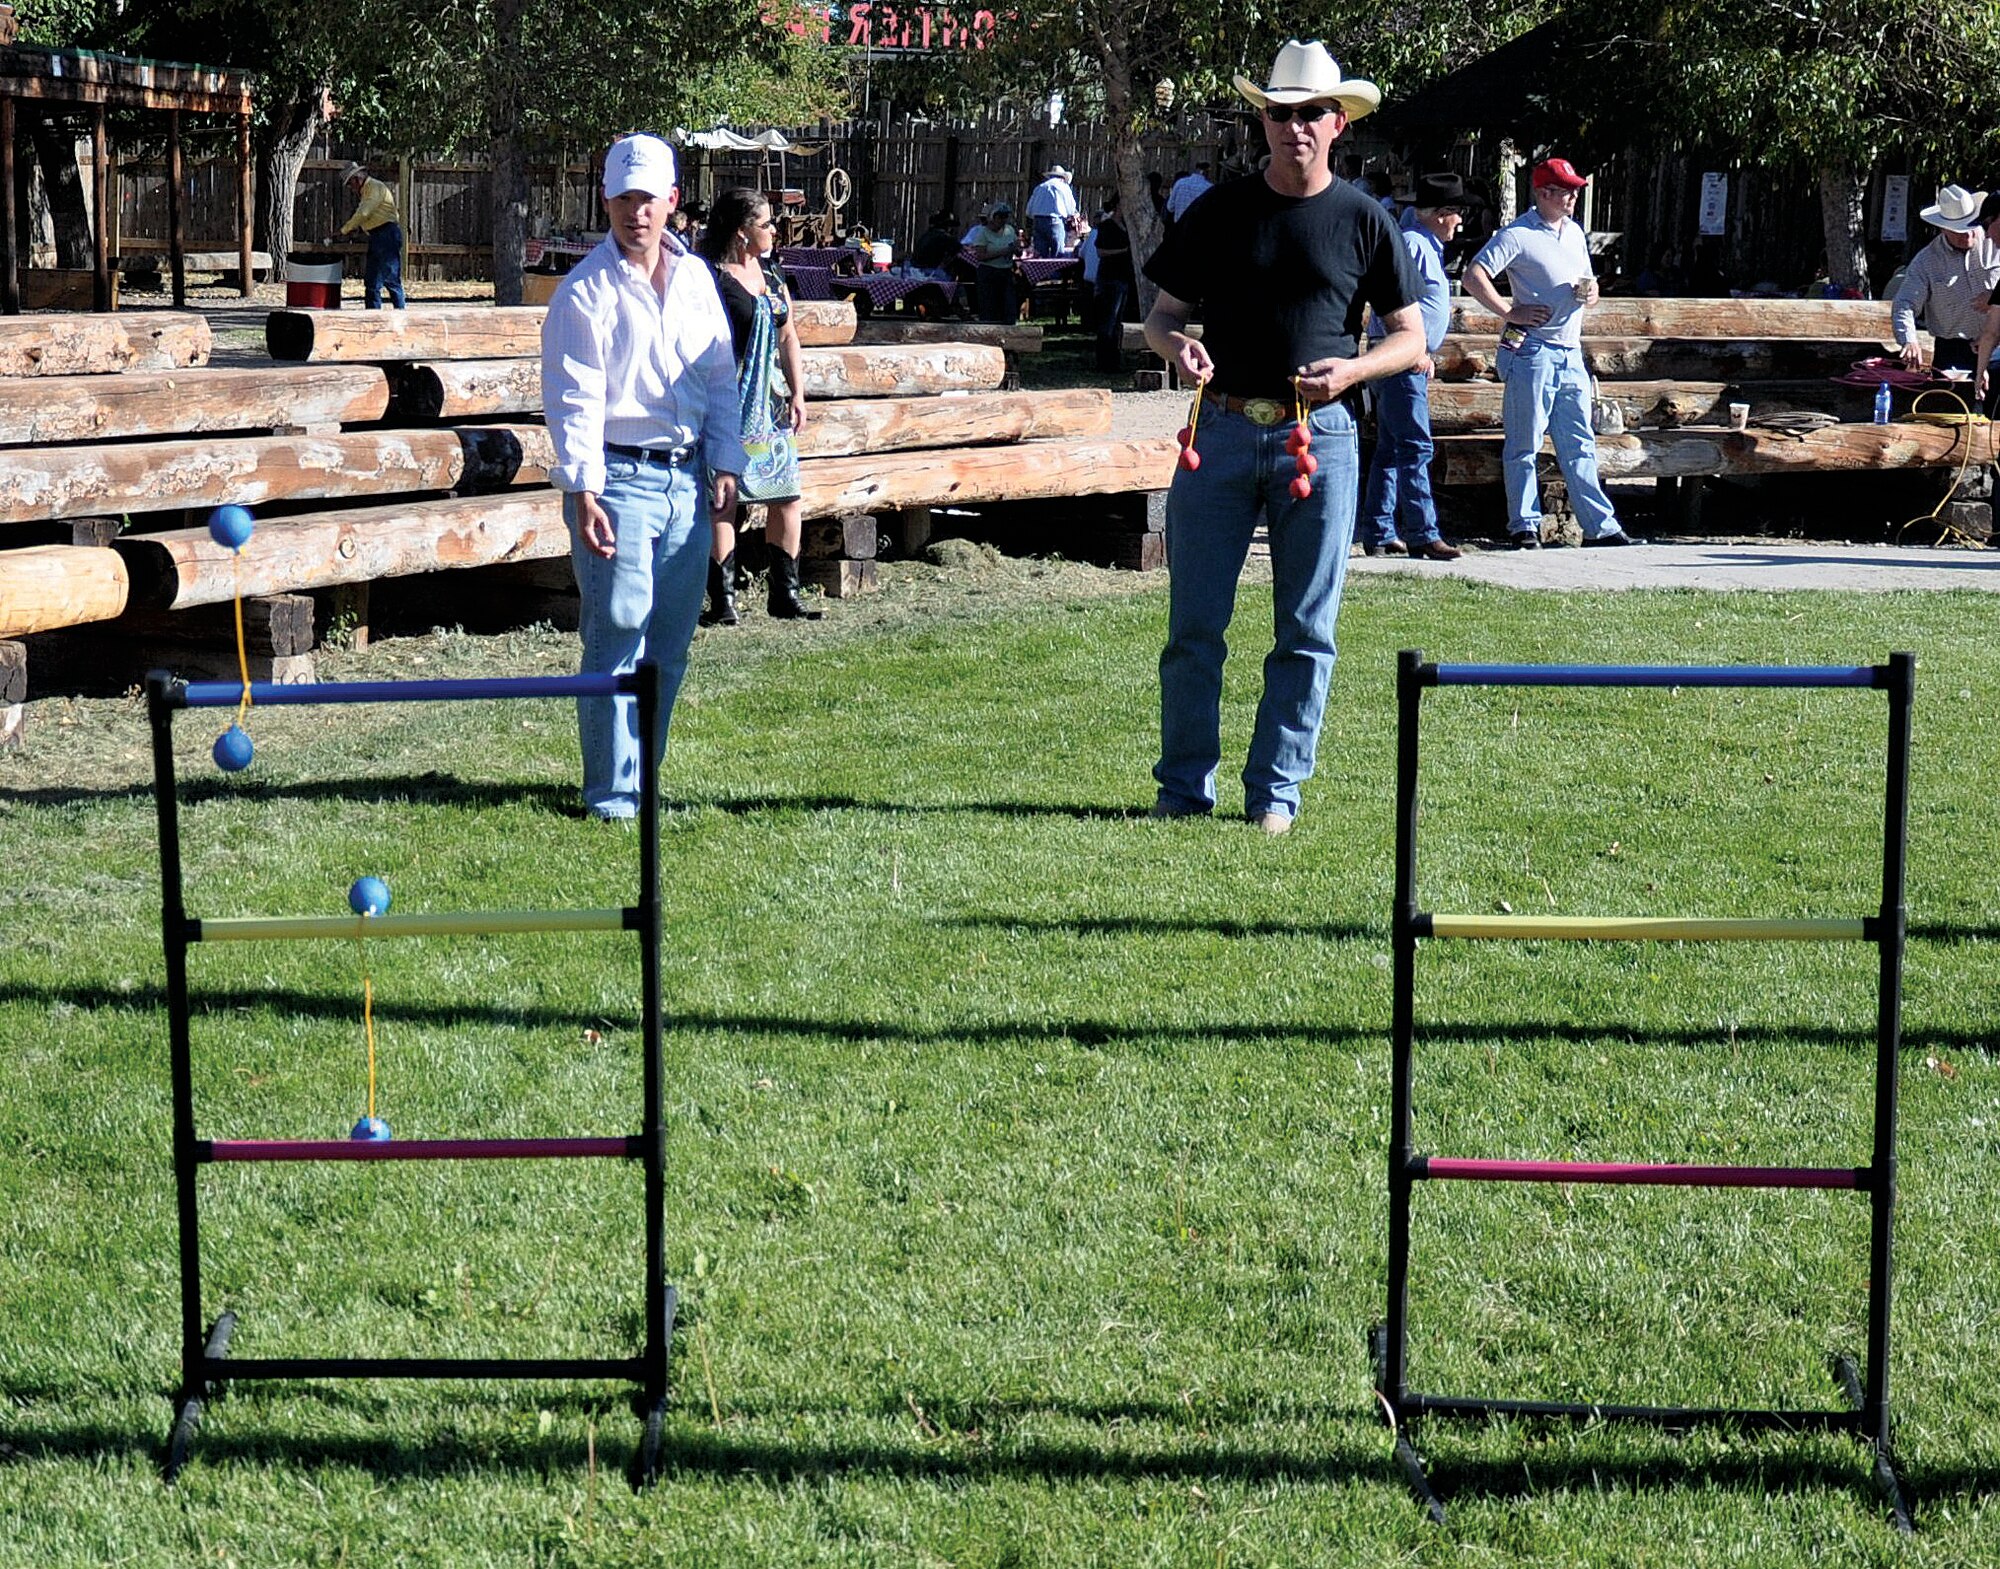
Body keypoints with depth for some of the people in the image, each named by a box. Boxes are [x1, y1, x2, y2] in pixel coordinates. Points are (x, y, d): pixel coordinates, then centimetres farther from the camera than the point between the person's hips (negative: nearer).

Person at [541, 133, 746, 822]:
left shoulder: (696, 279, 12)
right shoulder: (585, 291, -5)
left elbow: (720, 376, 18)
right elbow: (574, 398, -10)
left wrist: (725, 462, 10)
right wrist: (582, 491, -17)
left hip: (686, 477, 6)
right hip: (617, 477, -6)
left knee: (671, 642, 9)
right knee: (618, 637, -7)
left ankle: (643, 780, 19)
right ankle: (611, 795, -2)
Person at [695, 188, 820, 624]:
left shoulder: (771, 274, 14)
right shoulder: (711, 277, -9)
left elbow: (787, 337, 18)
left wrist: (797, 394, 10)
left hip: (771, 401, 8)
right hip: (730, 403, -8)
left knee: (786, 495, 7)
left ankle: (784, 595, 16)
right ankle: (722, 600, -1)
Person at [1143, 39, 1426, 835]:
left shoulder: (1362, 221, 6)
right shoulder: (1219, 211, 8)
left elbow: (1409, 337, 9)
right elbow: (1162, 316, 12)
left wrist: (1350, 369, -11)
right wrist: (1177, 345, -11)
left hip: (1318, 435, 0)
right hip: (1221, 430, 1)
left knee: (1306, 632, 2)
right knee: (1194, 622, 0)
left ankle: (1275, 791, 11)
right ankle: (1184, 787, 10)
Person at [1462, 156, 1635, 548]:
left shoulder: (1575, 232, 17)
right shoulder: (1518, 235, -7)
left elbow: (1588, 286, 27)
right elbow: (1473, 277, -15)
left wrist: (1590, 292, 4)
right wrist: (1510, 313, -17)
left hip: (1571, 354, 7)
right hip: (1532, 351, -7)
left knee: (1579, 444, 8)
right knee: (1524, 445, -1)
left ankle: (1600, 525, 9)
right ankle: (1524, 526, 4)